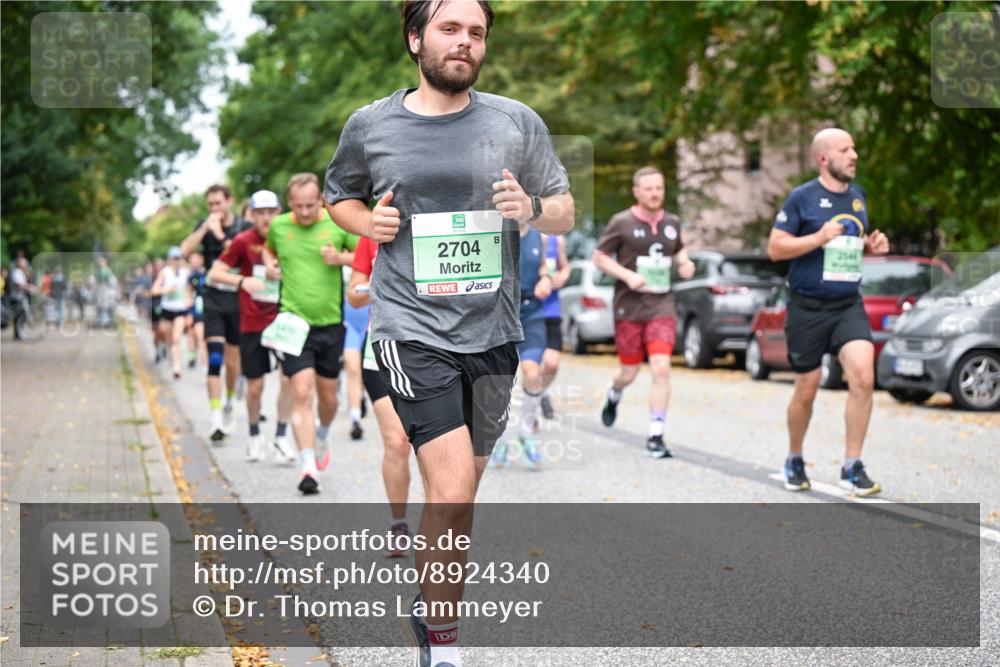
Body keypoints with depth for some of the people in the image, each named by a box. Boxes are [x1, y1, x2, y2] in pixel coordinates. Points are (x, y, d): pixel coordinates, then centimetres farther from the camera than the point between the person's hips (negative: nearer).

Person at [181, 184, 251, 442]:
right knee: (214, 359, -13)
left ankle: (229, 404, 37)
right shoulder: (205, 226, 3)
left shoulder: (245, 227, -1)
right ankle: (217, 420, -16)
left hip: (237, 299, 0)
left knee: (232, 360, 11)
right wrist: (206, 227, -17)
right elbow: (185, 251, -10)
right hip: (213, 299, 0)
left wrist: (222, 236, -18)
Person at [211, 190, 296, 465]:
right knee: (255, 386, 5)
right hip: (252, 324, -1)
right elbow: (215, 274, -9)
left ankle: (281, 437, 1)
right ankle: (255, 437, 28)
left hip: (283, 320, 1)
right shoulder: (243, 241, -7)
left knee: (289, 377, -13)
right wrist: (242, 281, -26)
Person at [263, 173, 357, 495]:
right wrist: (270, 265, 4)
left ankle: (322, 438, 45)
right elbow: (268, 249, 24)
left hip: (331, 323, 1)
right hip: (294, 322, -1)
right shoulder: (278, 225, 2)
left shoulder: (339, 222, -3)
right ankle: (309, 466, -14)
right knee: (301, 394, -13)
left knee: (327, 396, 13)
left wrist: (342, 258, -14)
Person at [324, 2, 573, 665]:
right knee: (451, 487, -16)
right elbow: (338, 194, 20)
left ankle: (436, 613, 35)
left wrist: (531, 206, -12)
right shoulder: (370, 126, 2)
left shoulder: (518, 123, 4)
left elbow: (566, 213, 10)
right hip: (412, 330, -3)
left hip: (491, 333, 3)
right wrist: (366, 221, -2)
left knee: (460, 495, 14)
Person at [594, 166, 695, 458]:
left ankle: (655, 437, -6)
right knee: (629, 373, 7)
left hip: (662, 306, 2)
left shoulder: (672, 223, 8)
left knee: (661, 368, -12)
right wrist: (628, 275, -16)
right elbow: (599, 257, -2)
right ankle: (613, 395, 45)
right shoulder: (622, 223, -4)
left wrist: (685, 262, 4)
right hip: (629, 307, -2)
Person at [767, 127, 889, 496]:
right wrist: (820, 237, -20)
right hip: (808, 309, -4)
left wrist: (872, 245, 2)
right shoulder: (802, 197, -6)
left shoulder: (858, 196, 10)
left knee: (863, 376, -16)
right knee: (806, 391, 7)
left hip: (848, 305, 4)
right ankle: (794, 460, 31)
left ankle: (852, 468, -6)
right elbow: (775, 248, -9)